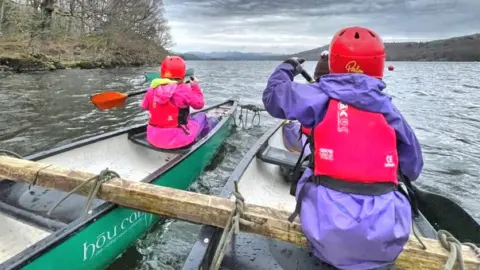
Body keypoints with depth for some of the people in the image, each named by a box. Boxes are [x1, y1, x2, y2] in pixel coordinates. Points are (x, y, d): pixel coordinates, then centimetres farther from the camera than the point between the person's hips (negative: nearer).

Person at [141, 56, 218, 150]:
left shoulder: (152, 89, -3)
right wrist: (196, 87, 9)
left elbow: (145, 106, 13)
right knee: (201, 117, 17)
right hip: (177, 140, -6)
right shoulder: (184, 90, -17)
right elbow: (199, 104, -3)